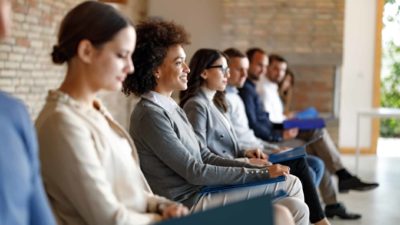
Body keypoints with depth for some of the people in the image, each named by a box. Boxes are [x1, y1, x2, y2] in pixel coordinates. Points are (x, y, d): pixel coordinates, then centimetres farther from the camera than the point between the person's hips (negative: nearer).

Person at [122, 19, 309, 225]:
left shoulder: (170, 107, 14)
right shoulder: (150, 115, -16)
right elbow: (195, 172, -17)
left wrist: (261, 168, 3)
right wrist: (261, 174, -13)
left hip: (201, 192, 9)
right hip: (190, 203, -9)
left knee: (291, 183, 3)